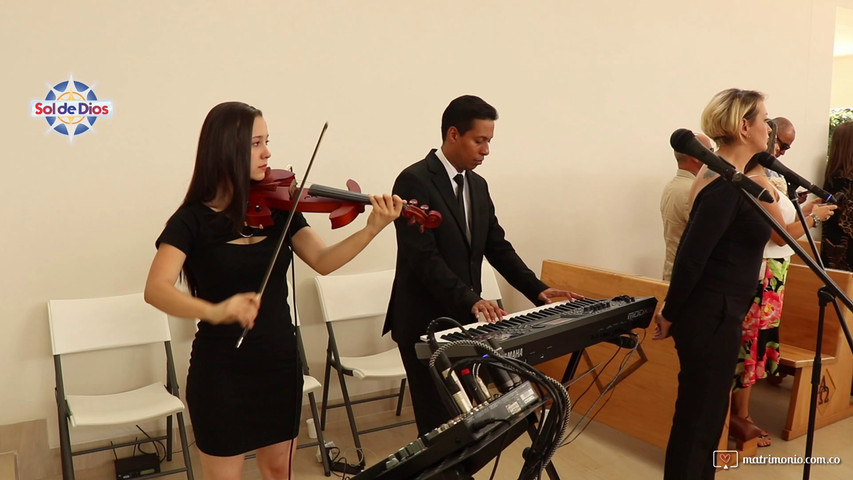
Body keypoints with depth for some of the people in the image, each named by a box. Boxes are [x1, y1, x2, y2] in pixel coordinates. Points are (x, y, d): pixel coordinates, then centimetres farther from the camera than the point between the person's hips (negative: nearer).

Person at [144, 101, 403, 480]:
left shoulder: (278, 207, -1)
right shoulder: (193, 219, -13)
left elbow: (323, 262, -10)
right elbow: (156, 289, -25)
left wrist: (372, 228, -25)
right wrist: (214, 311, -44)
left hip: (280, 361, 4)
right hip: (222, 369, -4)